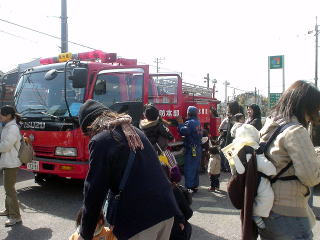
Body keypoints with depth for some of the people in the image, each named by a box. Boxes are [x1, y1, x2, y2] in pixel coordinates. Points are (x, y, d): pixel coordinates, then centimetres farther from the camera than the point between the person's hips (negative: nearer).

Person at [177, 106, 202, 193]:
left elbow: (183, 132, -29)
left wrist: (180, 123, -13)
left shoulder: (189, 122, -15)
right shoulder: (198, 122, 12)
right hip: (198, 148, 8)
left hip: (191, 149, -8)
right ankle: (195, 186, 23)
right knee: (196, 168, 15)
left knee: (189, 168, -3)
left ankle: (189, 187, -2)